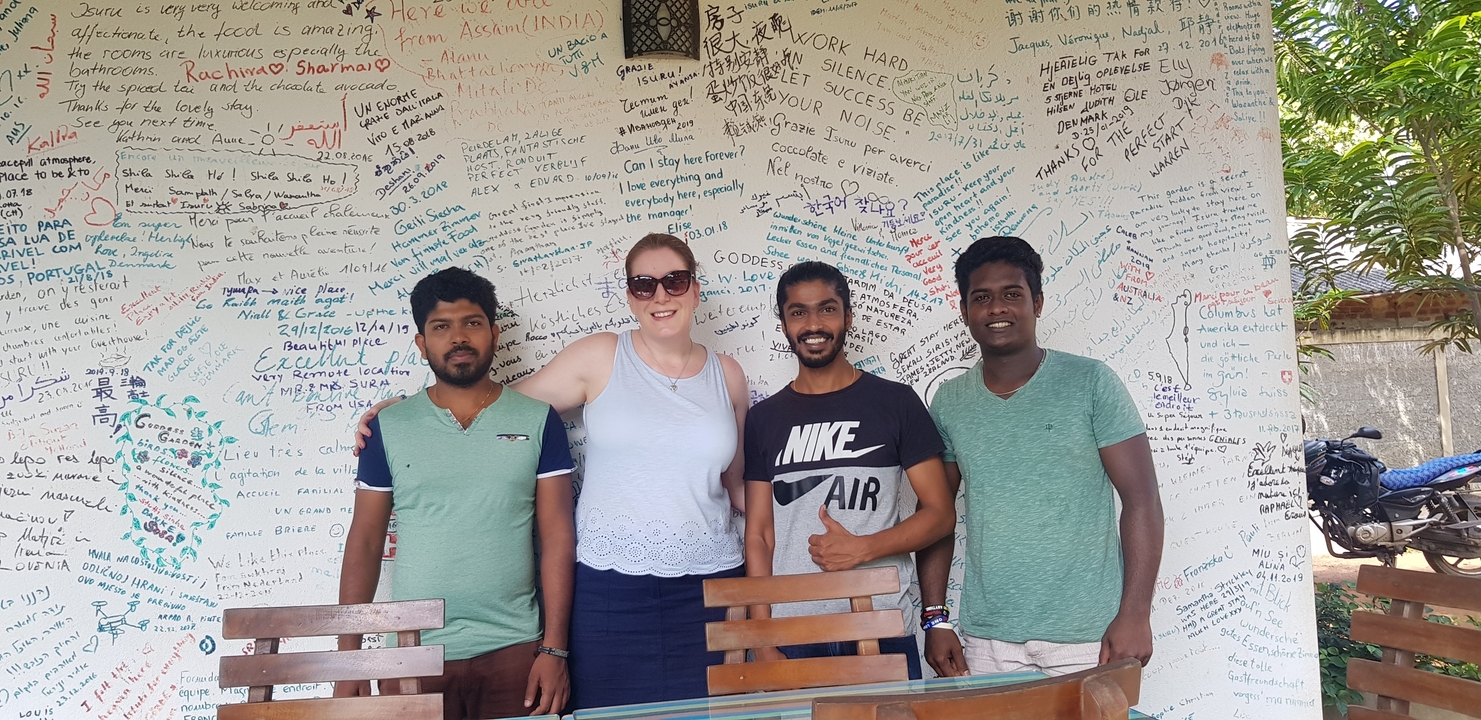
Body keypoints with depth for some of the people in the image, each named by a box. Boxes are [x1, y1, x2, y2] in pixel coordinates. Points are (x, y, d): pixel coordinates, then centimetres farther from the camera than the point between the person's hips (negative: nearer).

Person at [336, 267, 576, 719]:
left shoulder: (538, 421, 0)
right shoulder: (389, 427, 2)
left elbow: (558, 539, -2)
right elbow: (364, 544, 4)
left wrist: (554, 649, -6)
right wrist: (348, 658, 1)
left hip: (513, 651, 0)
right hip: (414, 654, 1)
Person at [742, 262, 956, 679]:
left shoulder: (896, 403, 1)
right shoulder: (764, 419, 7)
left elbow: (940, 513, 1)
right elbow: (758, 535, 4)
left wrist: (863, 548, -14)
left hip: (884, 633, -1)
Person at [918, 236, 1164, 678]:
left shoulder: (1090, 383, -4)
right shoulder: (949, 403, 5)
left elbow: (1141, 500, -6)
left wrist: (1134, 614, -12)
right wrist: (935, 619, 4)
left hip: (1085, 636, -2)